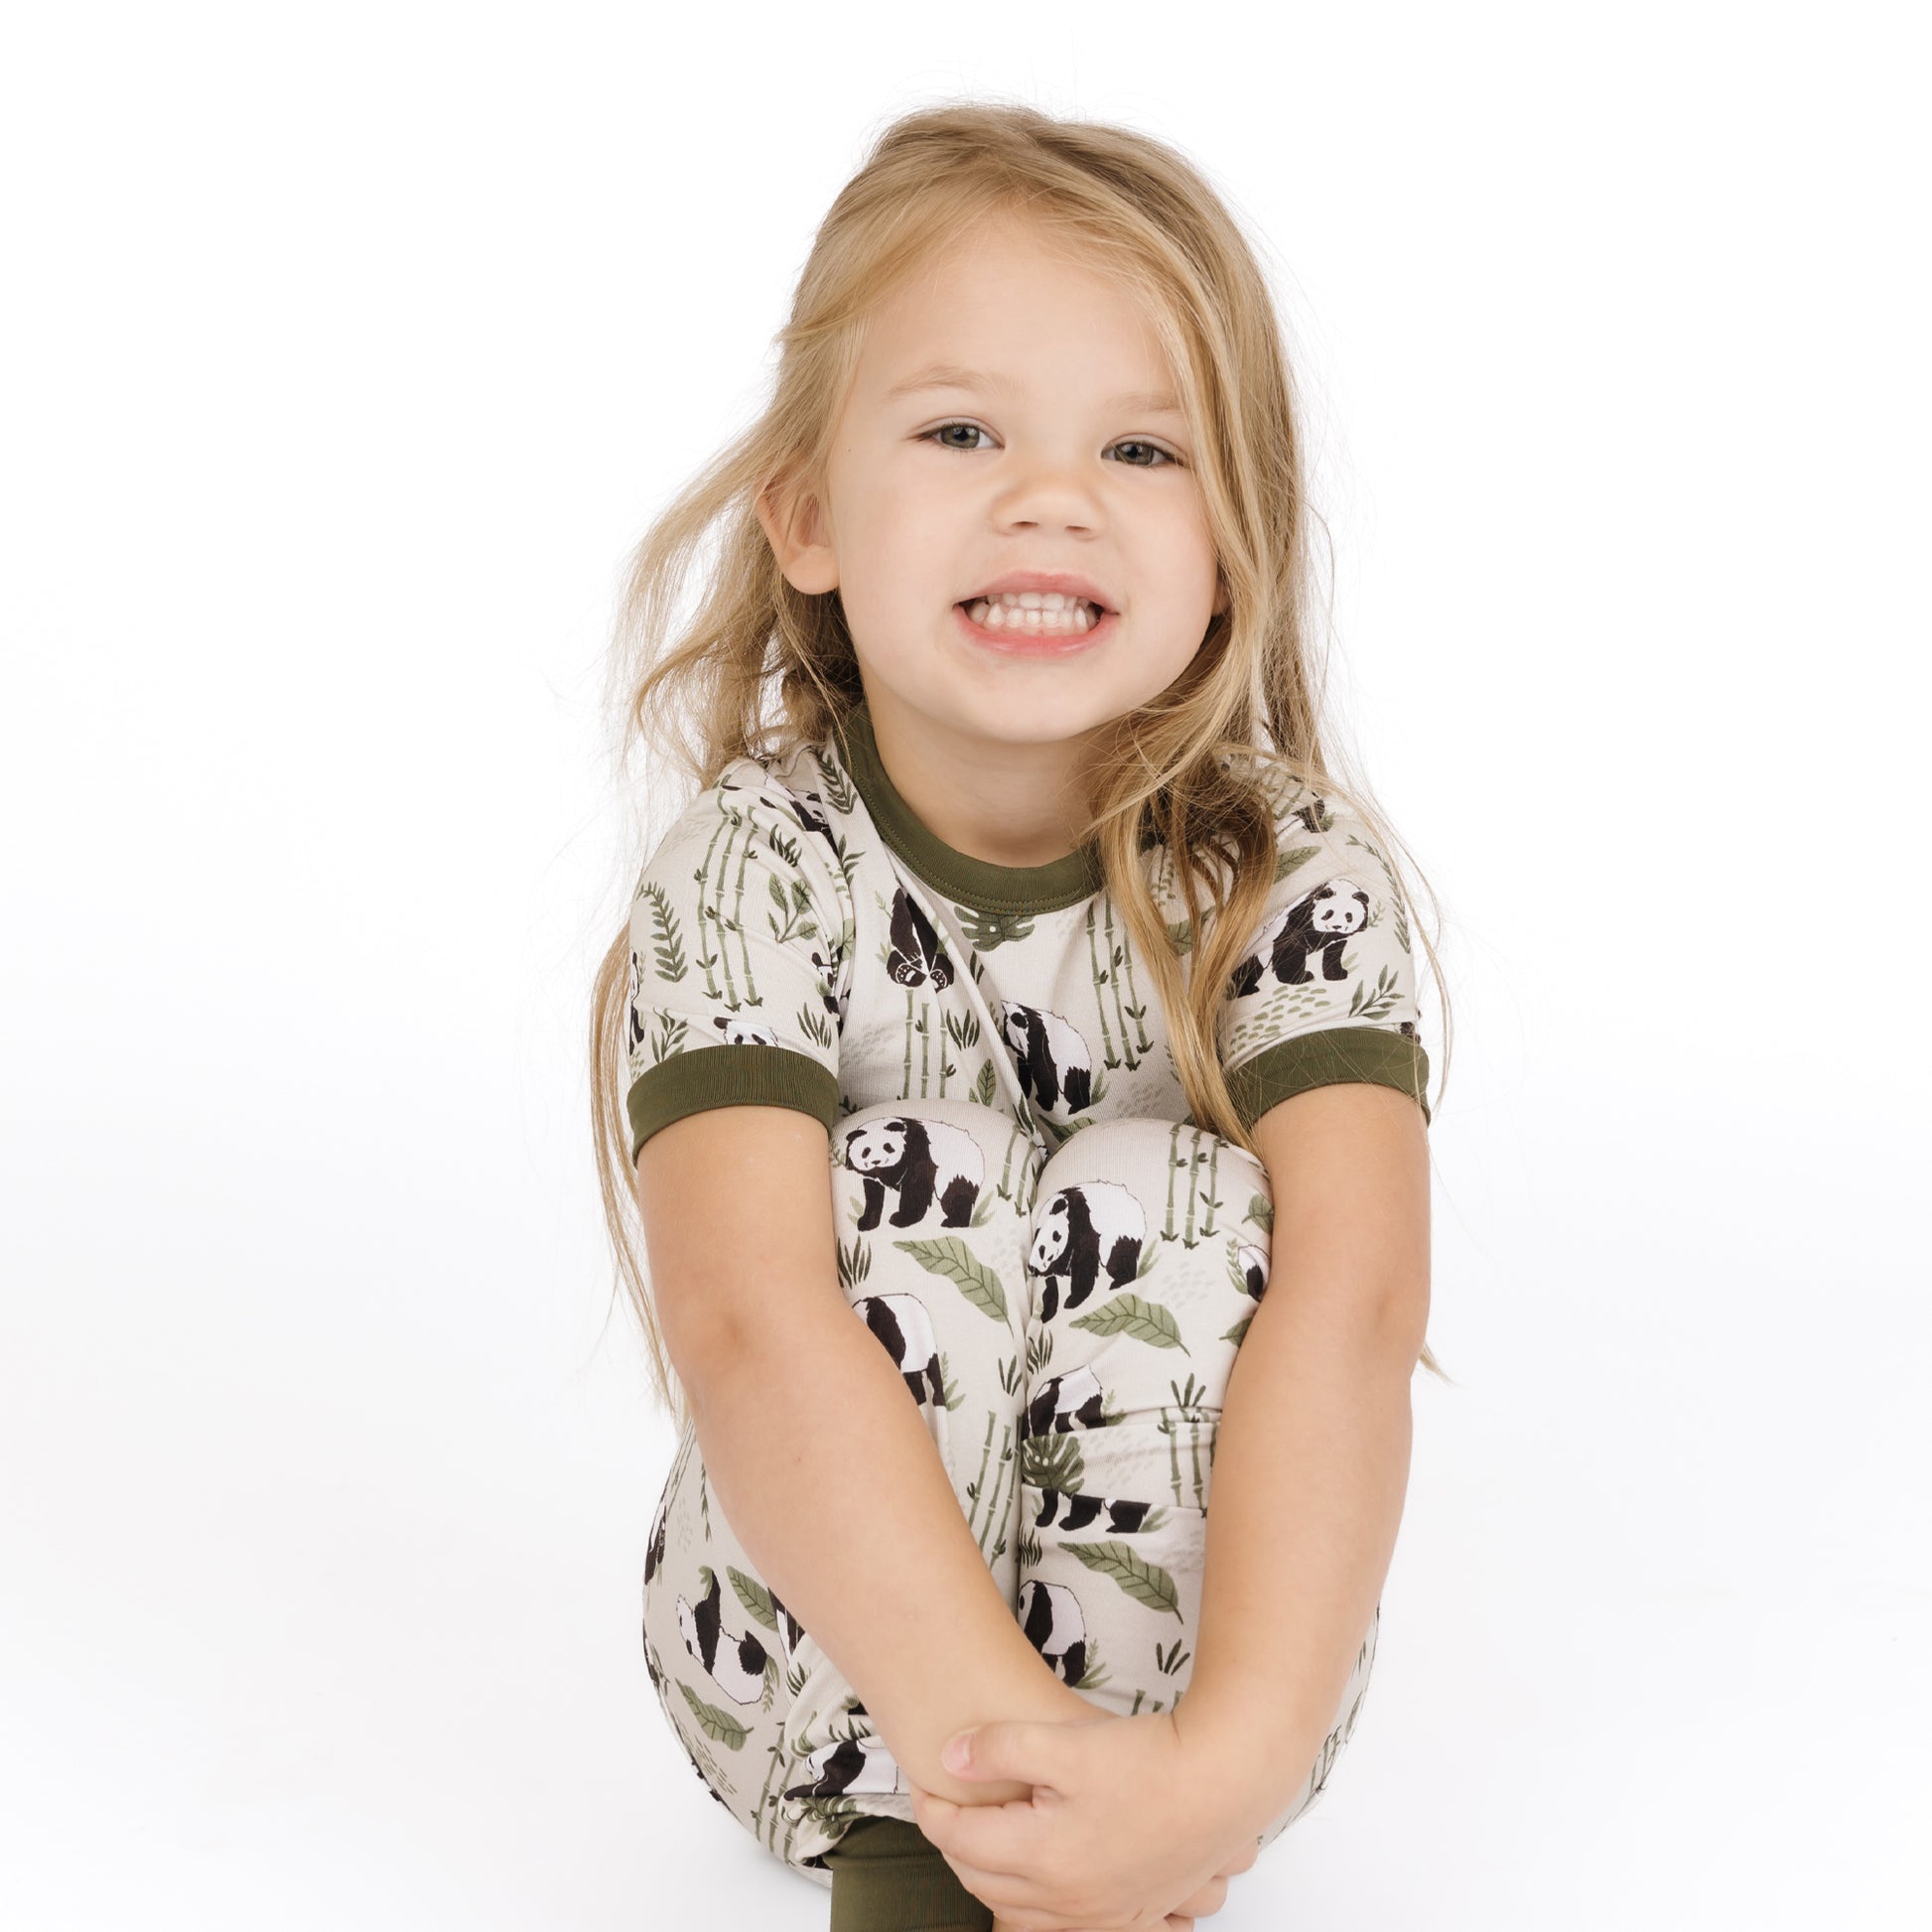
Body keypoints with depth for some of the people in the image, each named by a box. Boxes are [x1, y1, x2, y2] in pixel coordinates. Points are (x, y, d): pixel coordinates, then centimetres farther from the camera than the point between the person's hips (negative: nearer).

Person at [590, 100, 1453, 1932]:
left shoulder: (1298, 872, -15)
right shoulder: (748, 874, -17)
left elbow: (1352, 1291, -31)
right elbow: (745, 1314, -33)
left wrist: (1243, 1750, -47)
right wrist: (980, 1724, -47)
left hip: (1188, 1623, 1)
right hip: (818, 1655, 0)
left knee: (1173, 1204, -27)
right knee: (911, 1189, -27)